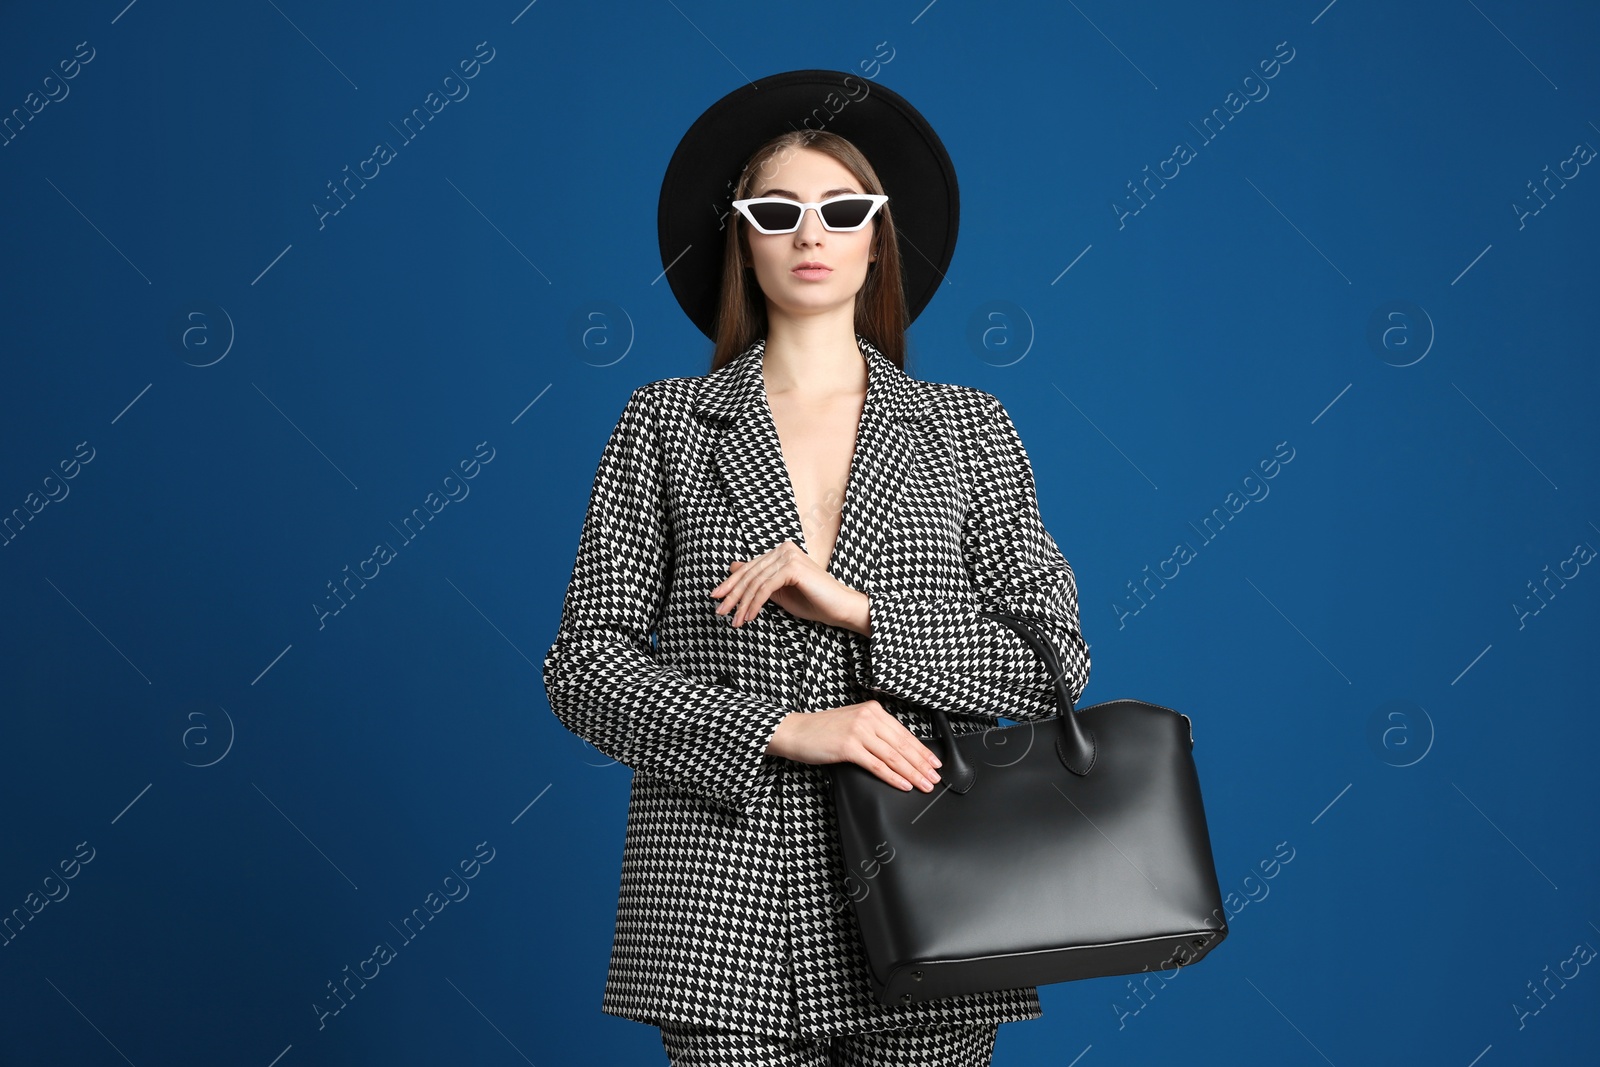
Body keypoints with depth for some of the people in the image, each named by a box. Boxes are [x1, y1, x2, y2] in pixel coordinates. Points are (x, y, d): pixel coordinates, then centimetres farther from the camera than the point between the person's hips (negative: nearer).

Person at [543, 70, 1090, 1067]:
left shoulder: (968, 428, 9)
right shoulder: (668, 422, 8)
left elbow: (1054, 663, 2)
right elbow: (585, 666, 1)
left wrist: (861, 609, -11)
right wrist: (785, 730, -12)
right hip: (727, 912, -1)